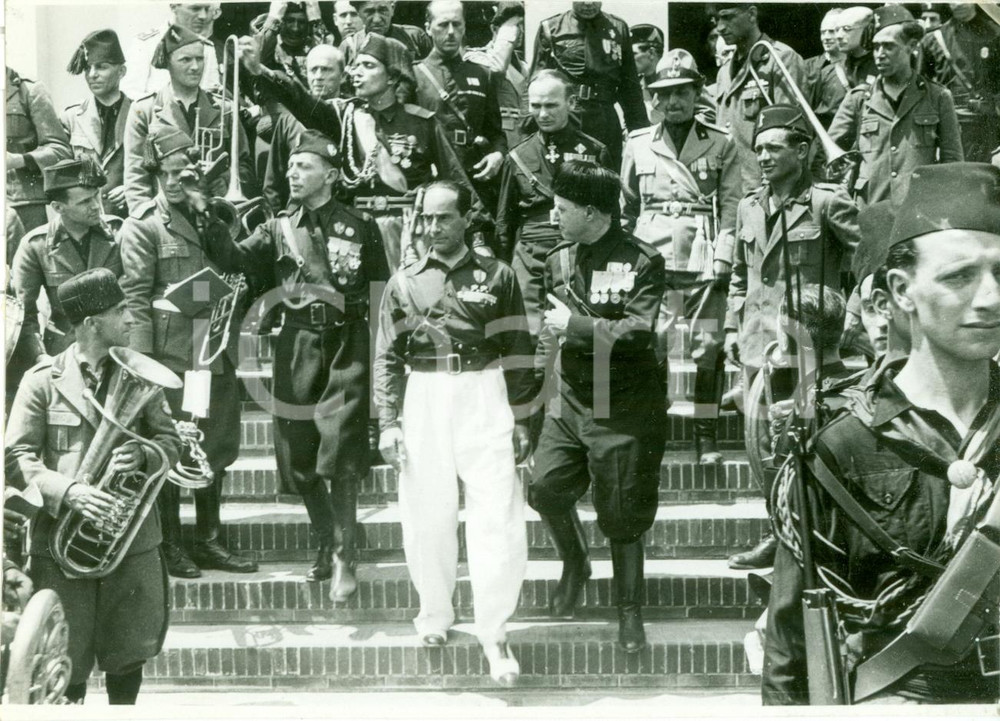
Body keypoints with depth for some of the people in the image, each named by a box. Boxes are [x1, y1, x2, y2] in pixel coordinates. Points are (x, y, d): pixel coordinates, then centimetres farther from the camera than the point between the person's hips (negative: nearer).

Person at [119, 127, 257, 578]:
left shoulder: (210, 216, 14)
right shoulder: (142, 225, -4)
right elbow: (135, 295, -9)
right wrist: (143, 358, -14)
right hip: (170, 351, -6)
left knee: (216, 448, 10)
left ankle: (209, 541, 19)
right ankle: (170, 546, 8)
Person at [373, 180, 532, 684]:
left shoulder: (497, 277, 3)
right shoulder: (405, 283, 7)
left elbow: (517, 352, 4)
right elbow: (387, 358, 8)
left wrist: (520, 419, 2)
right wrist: (388, 424, 1)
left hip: (484, 400, -2)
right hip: (424, 401, 2)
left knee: (497, 517, -7)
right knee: (427, 515, 6)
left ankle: (494, 633, -1)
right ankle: (435, 614, 26)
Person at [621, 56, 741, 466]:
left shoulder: (720, 145, 10)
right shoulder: (638, 145, 14)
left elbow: (732, 205, 5)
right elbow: (625, 207, 17)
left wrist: (723, 257, -5)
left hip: (705, 259, -1)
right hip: (652, 258, 1)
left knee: (707, 346, -4)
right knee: (649, 344, -8)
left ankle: (706, 435, 4)